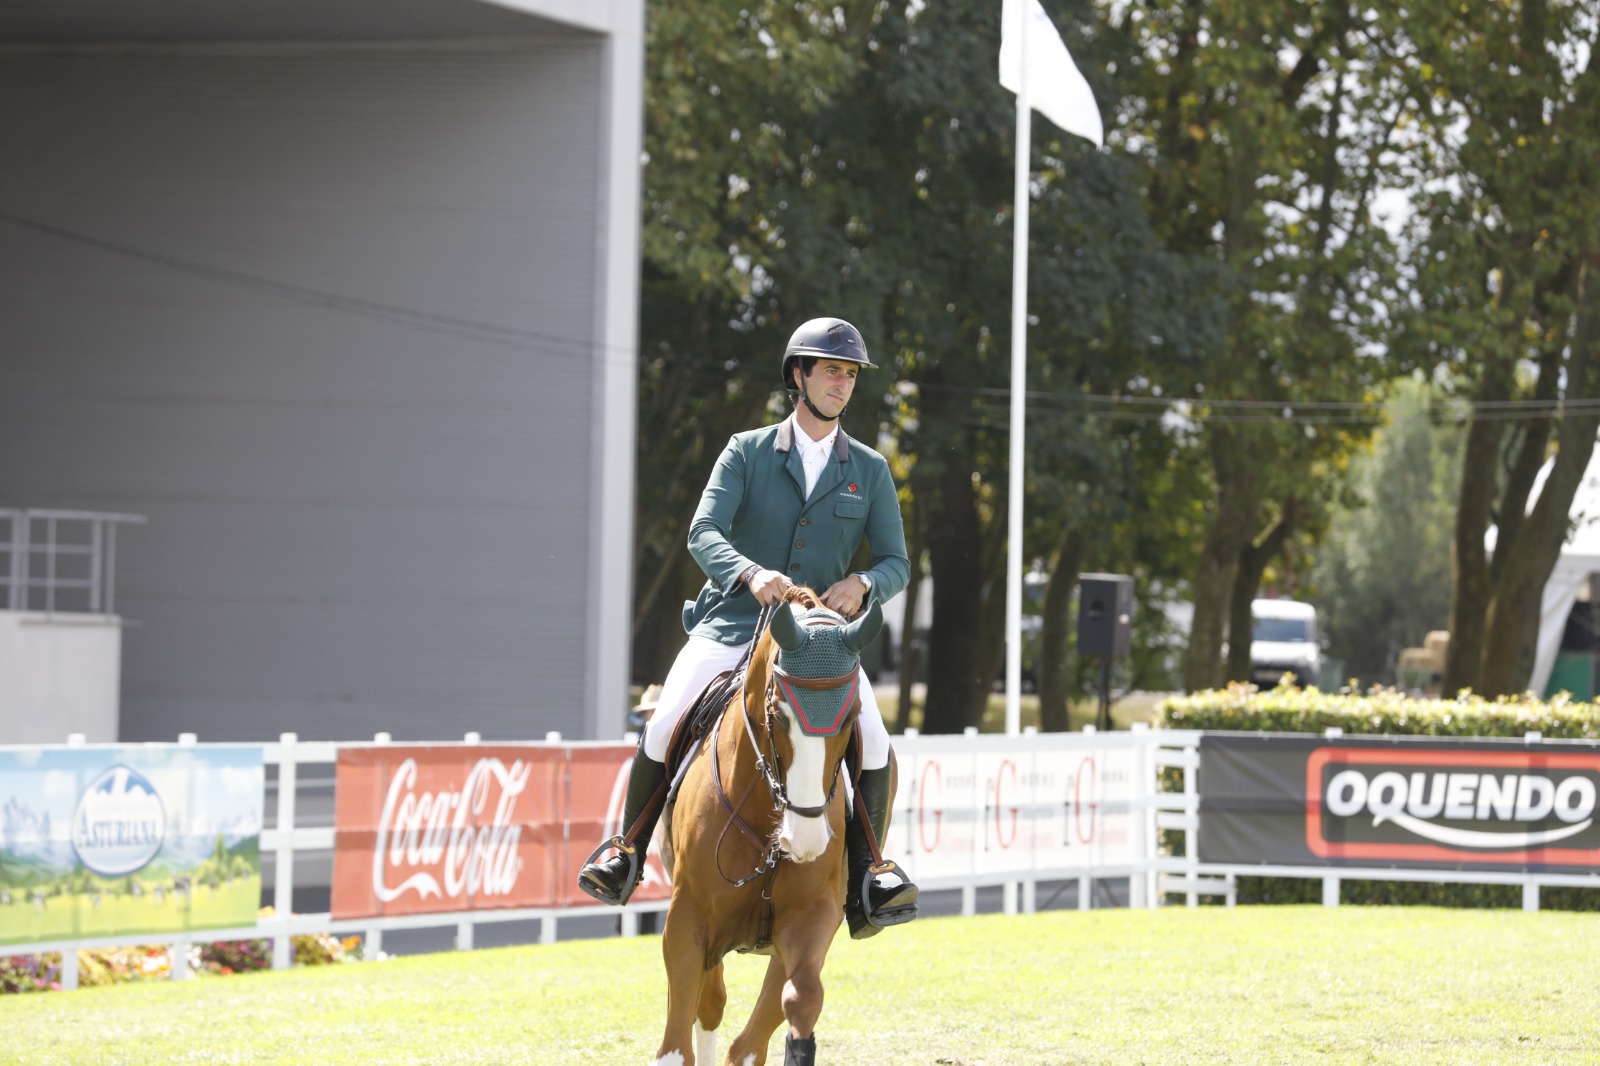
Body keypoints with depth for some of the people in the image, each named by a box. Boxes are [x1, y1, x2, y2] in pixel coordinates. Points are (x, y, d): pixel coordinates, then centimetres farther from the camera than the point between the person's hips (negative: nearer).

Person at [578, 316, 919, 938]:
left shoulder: (870, 471, 9)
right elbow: (704, 534, -9)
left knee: (873, 745, -22)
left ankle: (863, 886, -9)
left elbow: (896, 563, 7)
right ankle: (625, 861, 2)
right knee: (663, 730, -19)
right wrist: (750, 574, -30)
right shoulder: (746, 453, 4)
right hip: (732, 624, -1)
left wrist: (861, 583, -17)